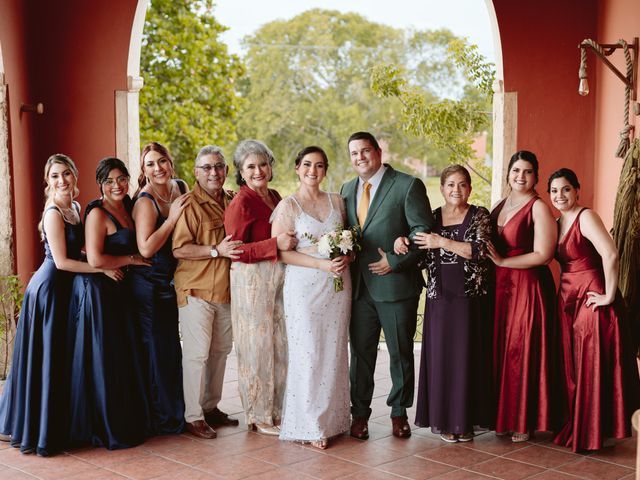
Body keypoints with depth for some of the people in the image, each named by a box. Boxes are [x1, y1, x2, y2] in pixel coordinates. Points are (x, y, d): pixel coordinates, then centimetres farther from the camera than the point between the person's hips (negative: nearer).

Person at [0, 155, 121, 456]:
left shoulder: (75, 207, 10)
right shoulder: (53, 213, -16)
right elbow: (62, 261, -18)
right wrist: (103, 269, -15)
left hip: (63, 287, 9)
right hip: (50, 287, -9)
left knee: (57, 359, 14)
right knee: (45, 359, -1)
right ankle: (36, 432, 9)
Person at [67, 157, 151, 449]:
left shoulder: (126, 207, 12)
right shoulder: (97, 213, -13)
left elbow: (140, 246, 21)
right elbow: (95, 260, -21)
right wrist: (132, 259, -11)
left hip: (119, 290, 8)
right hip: (97, 291, -8)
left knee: (123, 357, 13)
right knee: (103, 361, -1)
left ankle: (124, 423, 24)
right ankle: (105, 428, 11)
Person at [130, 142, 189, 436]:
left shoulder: (181, 188, 5)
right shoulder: (145, 201, -16)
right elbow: (146, 248, -25)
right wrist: (172, 218, -23)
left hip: (173, 280, 7)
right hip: (150, 283, -7)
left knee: (172, 346, 16)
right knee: (156, 348, 1)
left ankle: (176, 412, 29)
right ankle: (159, 418, 14)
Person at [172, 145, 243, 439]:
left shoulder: (233, 201, 11)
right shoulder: (189, 205, -11)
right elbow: (178, 249, -18)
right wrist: (217, 251, -23)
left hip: (226, 289, 7)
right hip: (196, 290, -7)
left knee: (221, 350, 14)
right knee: (197, 352, -4)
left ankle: (211, 407, 27)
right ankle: (193, 416, 6)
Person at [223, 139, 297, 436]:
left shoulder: (275, 197, 12)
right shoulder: (240, 204, -11)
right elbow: (236, 251, -17)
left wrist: (292, 241, 7)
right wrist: (276, 244, -24)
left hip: (279, 278, 7)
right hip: (252, 281, -7)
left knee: (280, 343, 12)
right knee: (258, 346, 1)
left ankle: (278, 409, 24)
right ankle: (260, 416, 13)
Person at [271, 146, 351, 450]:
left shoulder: (337, 201, 11)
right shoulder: (287, 206, -3)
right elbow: (279, 251, -9)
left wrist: (346, 258, -5)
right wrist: (321, 264, -17)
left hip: (338, 284, 4)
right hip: (304, 286, -4)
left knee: (334, 353, 8)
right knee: (308, 354, -3)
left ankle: (332, 418, 19)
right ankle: (310, 425, 7)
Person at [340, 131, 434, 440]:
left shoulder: (408, 186, -5)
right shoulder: (348, 189, 13)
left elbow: (423, 230, -10)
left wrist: (394, 261, -15)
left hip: (396, 284, -4)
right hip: (359, 285, 4)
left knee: (401, 353, 8)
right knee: (360, 353, 9)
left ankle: (399, 412, 23)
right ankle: (360, 413, 20)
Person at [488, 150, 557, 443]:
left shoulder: (538, 207, -9)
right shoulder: (501, 205, 13)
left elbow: (543, 254, -16)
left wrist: (502, 261, -15)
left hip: (528, 288, -6)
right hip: (499, 287, 7)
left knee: (522, 352, -1)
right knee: (499, 350, 9)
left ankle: (524, 421, 12)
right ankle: (502, 414, 20)